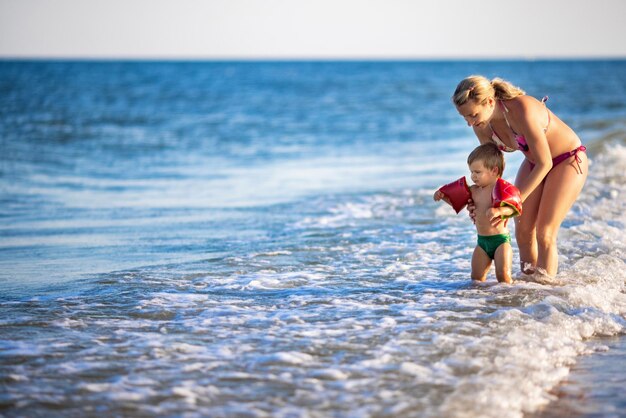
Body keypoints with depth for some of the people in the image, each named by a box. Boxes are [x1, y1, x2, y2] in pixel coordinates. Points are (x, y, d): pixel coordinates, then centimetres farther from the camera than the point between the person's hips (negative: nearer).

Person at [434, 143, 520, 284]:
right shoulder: (474, 191, 9)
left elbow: (512, 207, -25)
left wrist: (499, 211, -45)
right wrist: (443, 196, 6)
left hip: (500, 240, -6)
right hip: (482, 241, 6)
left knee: (503, 275, -12)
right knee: (476, 278, 4)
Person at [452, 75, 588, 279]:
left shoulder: (522, 110, -36)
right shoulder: (481, 125, -14)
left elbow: (544, 163, -30)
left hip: (568, 160, -7)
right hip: (534, 162, 7)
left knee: (544, 233, -13)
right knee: (523, 231, 0)